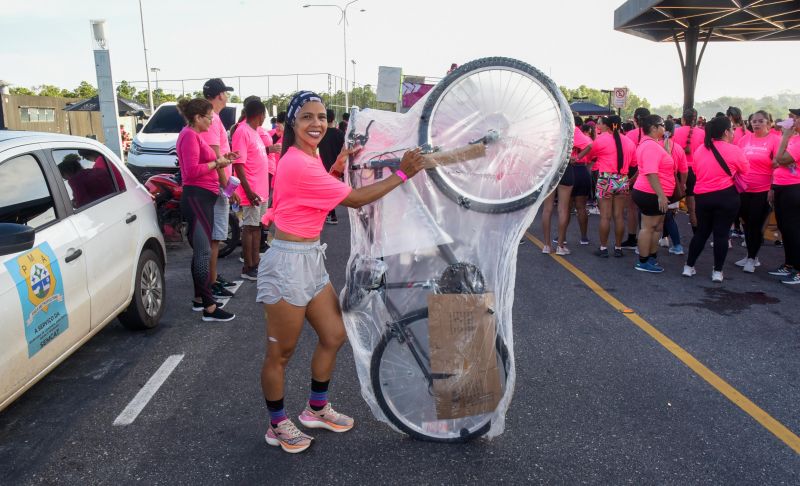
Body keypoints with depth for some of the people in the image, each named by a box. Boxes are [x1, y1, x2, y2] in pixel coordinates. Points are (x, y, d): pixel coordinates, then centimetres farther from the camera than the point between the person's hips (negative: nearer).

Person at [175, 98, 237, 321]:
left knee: (201, 250, 15)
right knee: (203, 251, -10)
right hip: (197, 198, -11)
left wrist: (220, 159, 9)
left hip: (203, 198, 11)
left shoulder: (195, 135, 18)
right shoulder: (189, 135, -12)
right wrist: (217, 163, -11)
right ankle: (209, 308, -8)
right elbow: (192, 170, -21)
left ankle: (199, 299, 24)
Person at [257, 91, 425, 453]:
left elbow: (323, 192, 24)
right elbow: (356, 199, -18)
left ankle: (316, 410, 37)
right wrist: (403, 173, -12)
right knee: (281, 354, 7)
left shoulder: (307, 157, 8)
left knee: (334, 336, 17)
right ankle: (277, 426, 27)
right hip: (288, 263, -10)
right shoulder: (298, 164, -22)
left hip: (311, 260, 10)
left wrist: (338, 165, 9)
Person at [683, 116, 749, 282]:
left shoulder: (700, 149, 4)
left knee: (701, 232, 15)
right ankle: (717, 271, 7)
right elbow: (746, 171, 1)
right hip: (726, 196, -4)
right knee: (721, 234, 3)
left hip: (702, 196, 4)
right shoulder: (734, 150, -9)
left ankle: (689, 267, 17)